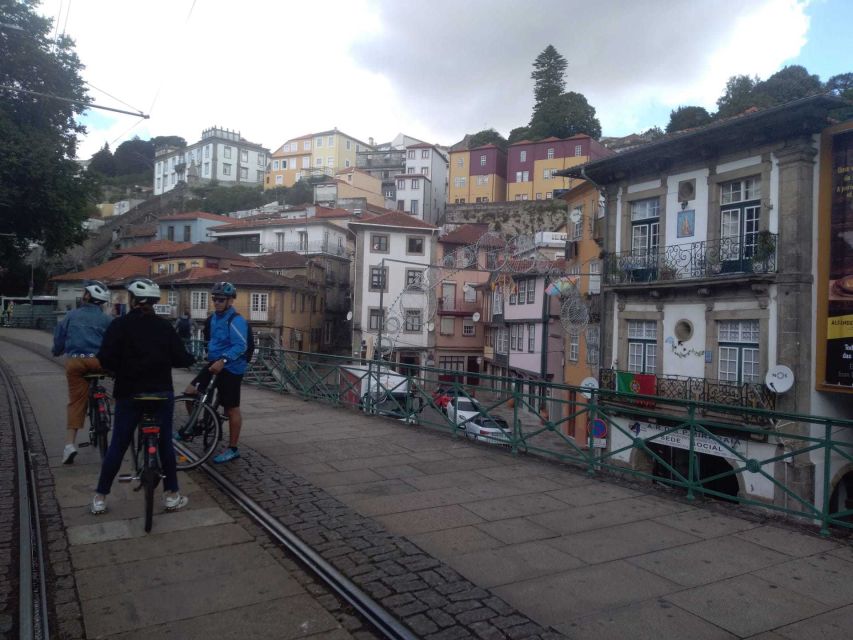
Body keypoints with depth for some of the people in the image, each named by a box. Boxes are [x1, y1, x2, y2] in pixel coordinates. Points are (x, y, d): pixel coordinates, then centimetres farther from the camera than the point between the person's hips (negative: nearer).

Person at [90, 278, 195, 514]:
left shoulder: (120, 324, -6)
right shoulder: (164, 325, -1)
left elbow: (106, 358, -14)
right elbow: (180, 358, -4)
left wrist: (121, 369, 6)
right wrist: (192, 358, 17)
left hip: (129, 393, -1)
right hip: (161, 392, 1)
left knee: (118, 445, 10)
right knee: (165, 443, 10)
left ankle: (100, 498, 17)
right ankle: (171, 495, 15)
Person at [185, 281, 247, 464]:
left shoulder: (236, 320, -17)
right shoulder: (214, 317, 11)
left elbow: (240, 346, -27)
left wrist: (223, 360, -38)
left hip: (230, 368, -8)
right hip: (214, 364, 8)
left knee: (232, 409, 0)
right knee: (190, 392, 1)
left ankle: (233, 449, 10)